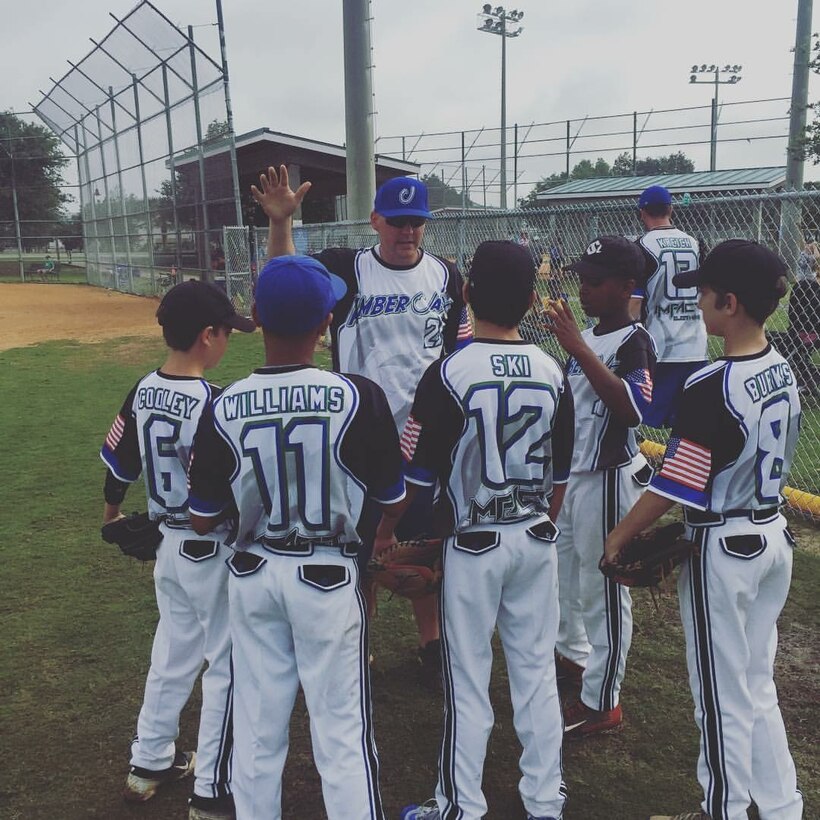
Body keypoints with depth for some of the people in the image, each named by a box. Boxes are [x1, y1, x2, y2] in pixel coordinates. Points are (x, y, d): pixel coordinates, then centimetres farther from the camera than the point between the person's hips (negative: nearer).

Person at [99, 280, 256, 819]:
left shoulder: (143, 391, -1)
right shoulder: (213, 402, -24)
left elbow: (118, 460, 9)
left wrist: (113, 513, 26)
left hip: (170, 542, 8)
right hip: (214, 550, -7)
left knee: (173, 652, 23)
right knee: (228, 665, 8)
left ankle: (149, 764, 39)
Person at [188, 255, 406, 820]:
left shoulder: (226, 409, -9)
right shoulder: (358, 396, -16)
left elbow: (203, 520, 0)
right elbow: (394, 500, -6)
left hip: (253, 574, 3)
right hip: (329, 577, -2)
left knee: (257, 725, 18)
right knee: (341, 728, 10)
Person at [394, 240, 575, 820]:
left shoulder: (449, 374, -16)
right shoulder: (553, 373, -2)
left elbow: (417, 470, -10)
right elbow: (560, 474, 7)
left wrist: (384, 529, 5)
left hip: (474, 544, -4)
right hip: (536, 539, 4)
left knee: (469, 681, 8)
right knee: (537, 672, 15)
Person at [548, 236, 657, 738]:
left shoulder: (635, 343, -17)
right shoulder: (586, 337, 8)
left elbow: (632, 410, -35)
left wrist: (579, 350, -35)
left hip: (608, 480, -9)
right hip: (570, 474, 9)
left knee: (602, 588, 2)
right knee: (563, 571, 23)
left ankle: (603, 703, 17)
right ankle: (574, 656, 46)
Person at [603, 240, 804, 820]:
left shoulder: (713, 386, -24)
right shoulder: (784, 371, 2)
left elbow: (675, 484, -21)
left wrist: (619, 537, -8)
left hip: (724, 548, -8)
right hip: (775, 536, 8)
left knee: (723, 696, 9)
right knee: (759, 686, 21)